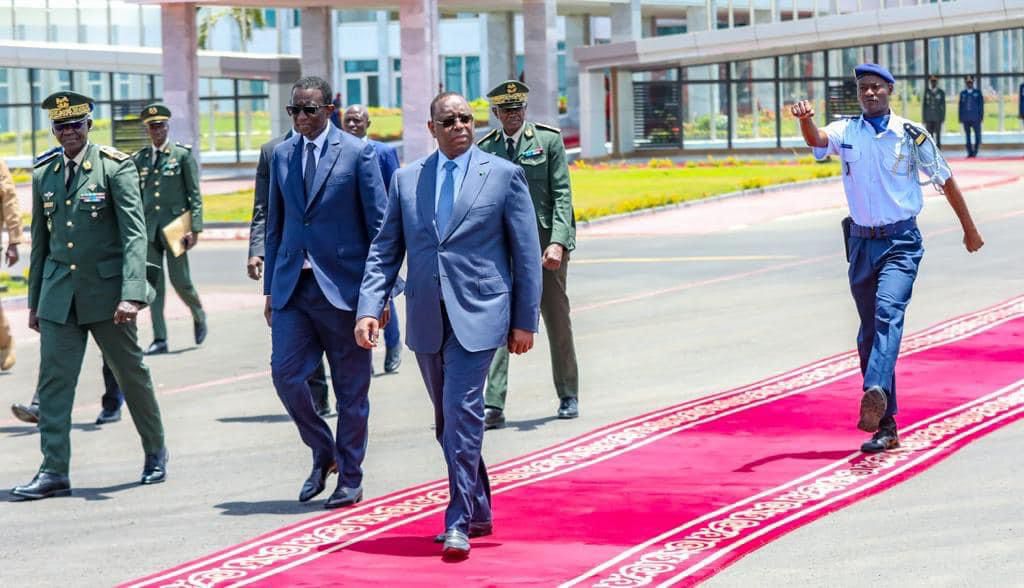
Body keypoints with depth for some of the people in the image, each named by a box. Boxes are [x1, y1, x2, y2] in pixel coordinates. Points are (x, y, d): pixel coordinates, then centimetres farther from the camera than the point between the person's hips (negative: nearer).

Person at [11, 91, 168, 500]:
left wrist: (132, 294, -22)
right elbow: (40, 242, 16)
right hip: (59, 293, 4)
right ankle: (54, 471, -2)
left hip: (106, 290, -4)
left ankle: (155, 453, 28)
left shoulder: (116, 167, -6)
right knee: (53, 379, -4)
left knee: (131, 372, 8)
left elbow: (134, 234, -12)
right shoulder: (43, 175, 9)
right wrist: (34, 301, 16)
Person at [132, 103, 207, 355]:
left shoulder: (183, 155, 0)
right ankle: (159, 339, 4)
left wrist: (195, 228, -10)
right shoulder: (139, 159, 10)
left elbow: (195, 195, -2)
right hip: (148, 228, 3)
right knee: (154, 283, 1)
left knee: (180, 280, -2)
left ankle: (198, 315, 28)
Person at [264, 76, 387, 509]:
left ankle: (349, 478, 16)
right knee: (285, 372, -6)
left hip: (343, 285, -4)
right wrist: (270, 287, 12)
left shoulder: (357, 153, -4)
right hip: (293, 286, 4)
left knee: (351, 388, 4)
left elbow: (378, 225, -3)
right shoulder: (281, 156, 10)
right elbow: (275, 224, 16)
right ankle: (323, 452, 17)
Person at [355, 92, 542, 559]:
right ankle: (478, 512, 26)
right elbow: (384, 250, 9)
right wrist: (370, 308, -4)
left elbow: (526, 253, 2)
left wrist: (525, 321, 0)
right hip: (426, 318, 4)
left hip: (477, 314, -4)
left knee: (462, 411, -15)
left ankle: (460, 522, -11)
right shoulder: (406, 180, 10)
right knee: (447, 420, 12)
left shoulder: (503, 175, 1)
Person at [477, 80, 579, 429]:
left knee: (558, 323, 10)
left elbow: (562, 195, -4)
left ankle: (568, 397, 26)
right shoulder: (485, 149, 6)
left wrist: (558, 242, -16)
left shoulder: (549, 140, 1)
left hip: (546, 245, -1)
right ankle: (493, 406, -12)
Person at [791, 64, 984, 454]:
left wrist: (969, 229, 15)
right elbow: (816, 141, -18)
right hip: (861, 242, 3)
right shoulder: (846, 131, 3)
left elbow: (945, 180, 9)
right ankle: (886, 425, 11)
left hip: (901, 242, -3)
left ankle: (875, 393, -43)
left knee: (888, 310, -27)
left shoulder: (912, 135, -1)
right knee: (868, 332, 5)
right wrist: (805, 119, -41)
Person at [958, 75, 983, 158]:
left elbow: (981, 105, 4)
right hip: (966, 119, 2)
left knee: (977, 135, -7)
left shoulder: (977, 92, 6)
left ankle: (975, 151, 3)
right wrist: (960, 118, 6)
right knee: (967, 136, 3)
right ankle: (970, 152, 6)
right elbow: (961, 106, 11)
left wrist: (981, 116, -3)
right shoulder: (963, 93, 11)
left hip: (975, 118, -2)